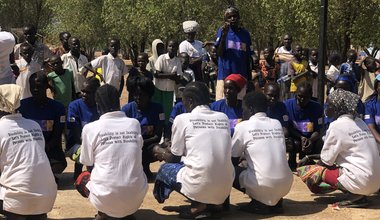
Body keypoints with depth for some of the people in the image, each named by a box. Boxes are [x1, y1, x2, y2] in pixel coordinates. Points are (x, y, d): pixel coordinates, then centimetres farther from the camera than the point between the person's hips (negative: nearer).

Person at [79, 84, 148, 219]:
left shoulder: (90, 128, -5)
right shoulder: (135, 124, 2)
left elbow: (87, 162, 9)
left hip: (105, 199, -2)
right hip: (136, 199, 2)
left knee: (83, 177, 28)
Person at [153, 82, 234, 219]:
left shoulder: (182, 119, -1)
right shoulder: (223, 118, 11)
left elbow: (174, 157, 9)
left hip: (200, 187, -6)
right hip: (226, 188, 6)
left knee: (165, 168, 22)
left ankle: (198, 205, 1)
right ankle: (218, 201, 11)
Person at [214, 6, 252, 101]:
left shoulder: (245, 34, 10)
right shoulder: (222, 31, 2)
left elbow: (248, 57, 14)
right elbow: (220, 53, -8)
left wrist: (249, 77, 13)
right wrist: (224, 34, -17)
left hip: (241, 76, 3)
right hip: (225, 74, -2)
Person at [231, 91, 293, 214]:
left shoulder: (243, 126, 0)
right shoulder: (277, 124, 13)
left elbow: (233, 160, 9)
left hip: (263, 187, -5)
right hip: (285, 185, 6)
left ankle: (259, 202, 3)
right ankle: (276, 202, 15)